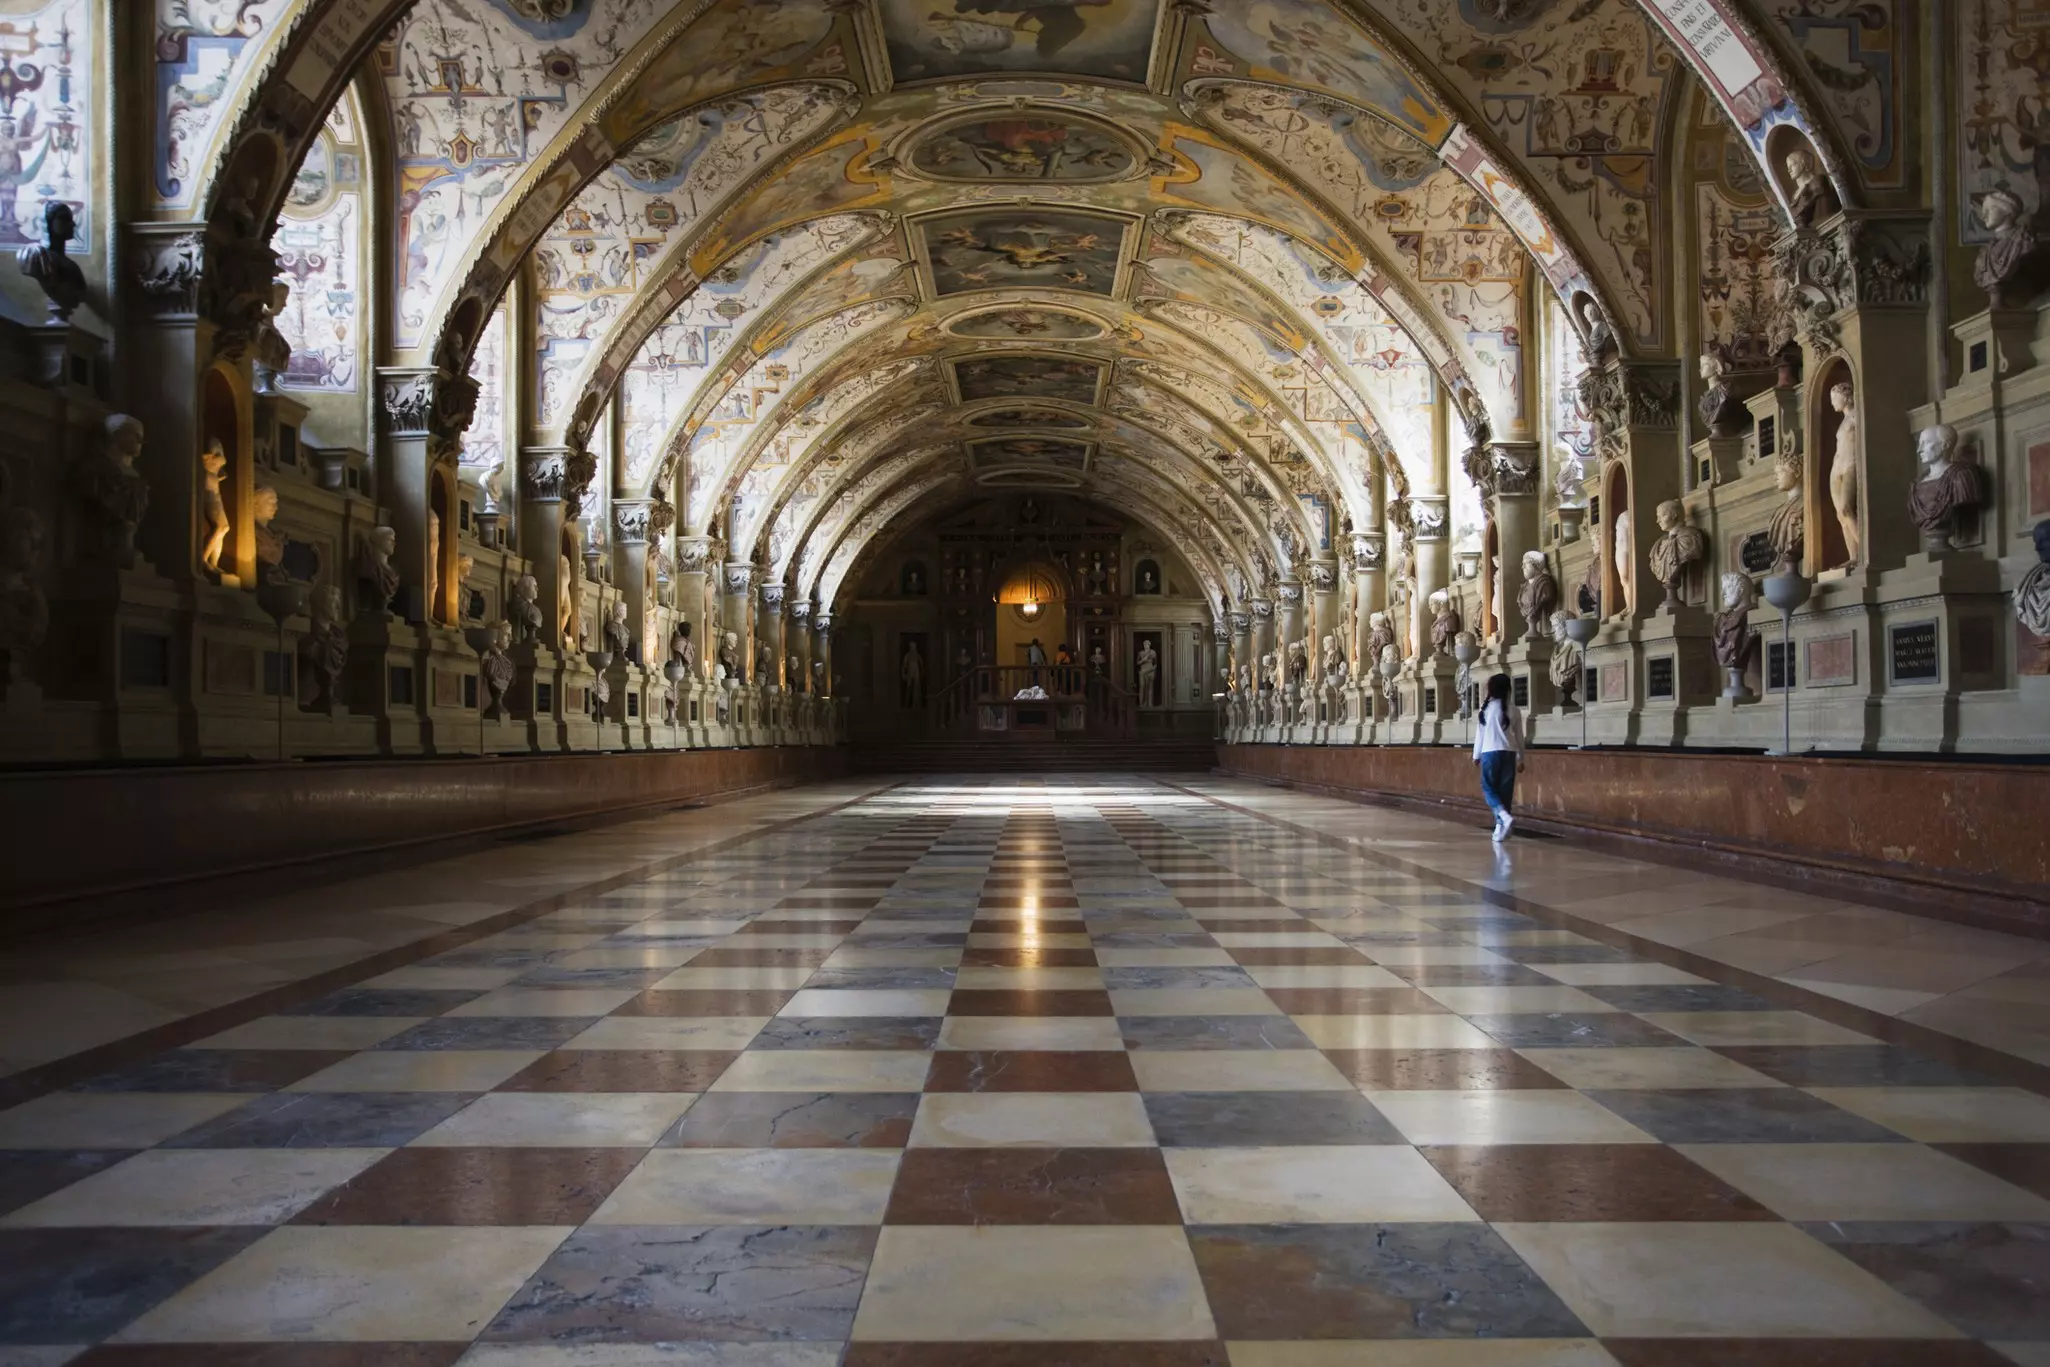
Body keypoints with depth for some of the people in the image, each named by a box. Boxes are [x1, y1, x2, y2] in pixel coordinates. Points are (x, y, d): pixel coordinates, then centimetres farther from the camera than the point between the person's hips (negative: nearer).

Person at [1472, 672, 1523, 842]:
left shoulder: (1486, 707, -1)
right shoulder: (1513, 709, 4)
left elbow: (1480, 733, 2)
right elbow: (1519, 735, 8)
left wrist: (1476, 755, 12)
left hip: (1490, 752, -2)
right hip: (1508, 753, 2)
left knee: (1489, 788, 5)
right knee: (1505, 790, 8)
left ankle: (1505, 817, -19)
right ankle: (1500, 826, 6)